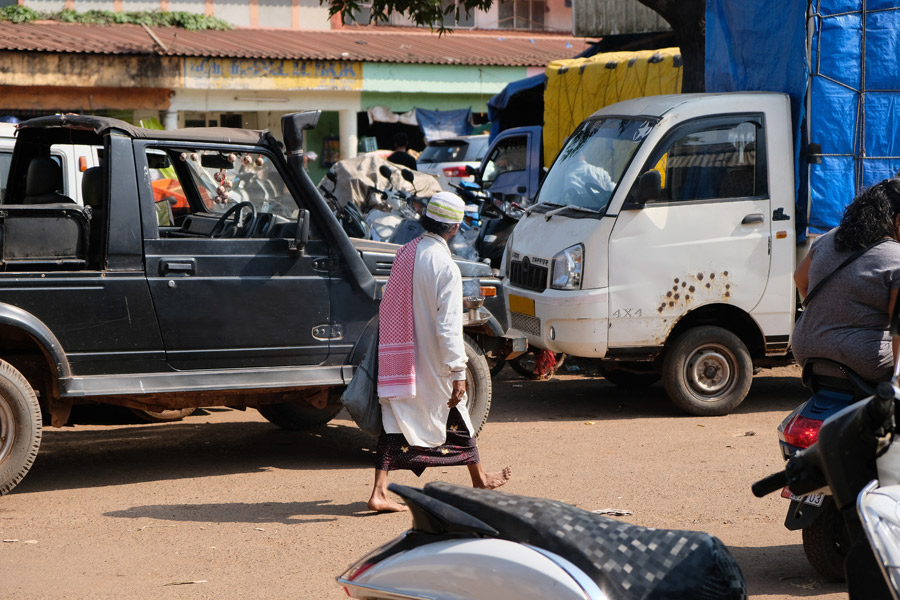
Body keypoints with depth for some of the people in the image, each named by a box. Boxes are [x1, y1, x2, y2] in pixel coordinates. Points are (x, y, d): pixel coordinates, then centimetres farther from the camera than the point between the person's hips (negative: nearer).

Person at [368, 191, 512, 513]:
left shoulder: (405, 253, 1)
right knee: (455, 413, 15)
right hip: (432, 364, -5)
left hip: (399, 360, 5)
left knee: (396, 419, 6)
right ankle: (480, 478, 33)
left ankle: (379, 492, -3)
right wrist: (458, 373, -19)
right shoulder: (446, 267, -20)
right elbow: (448, 327, -23)